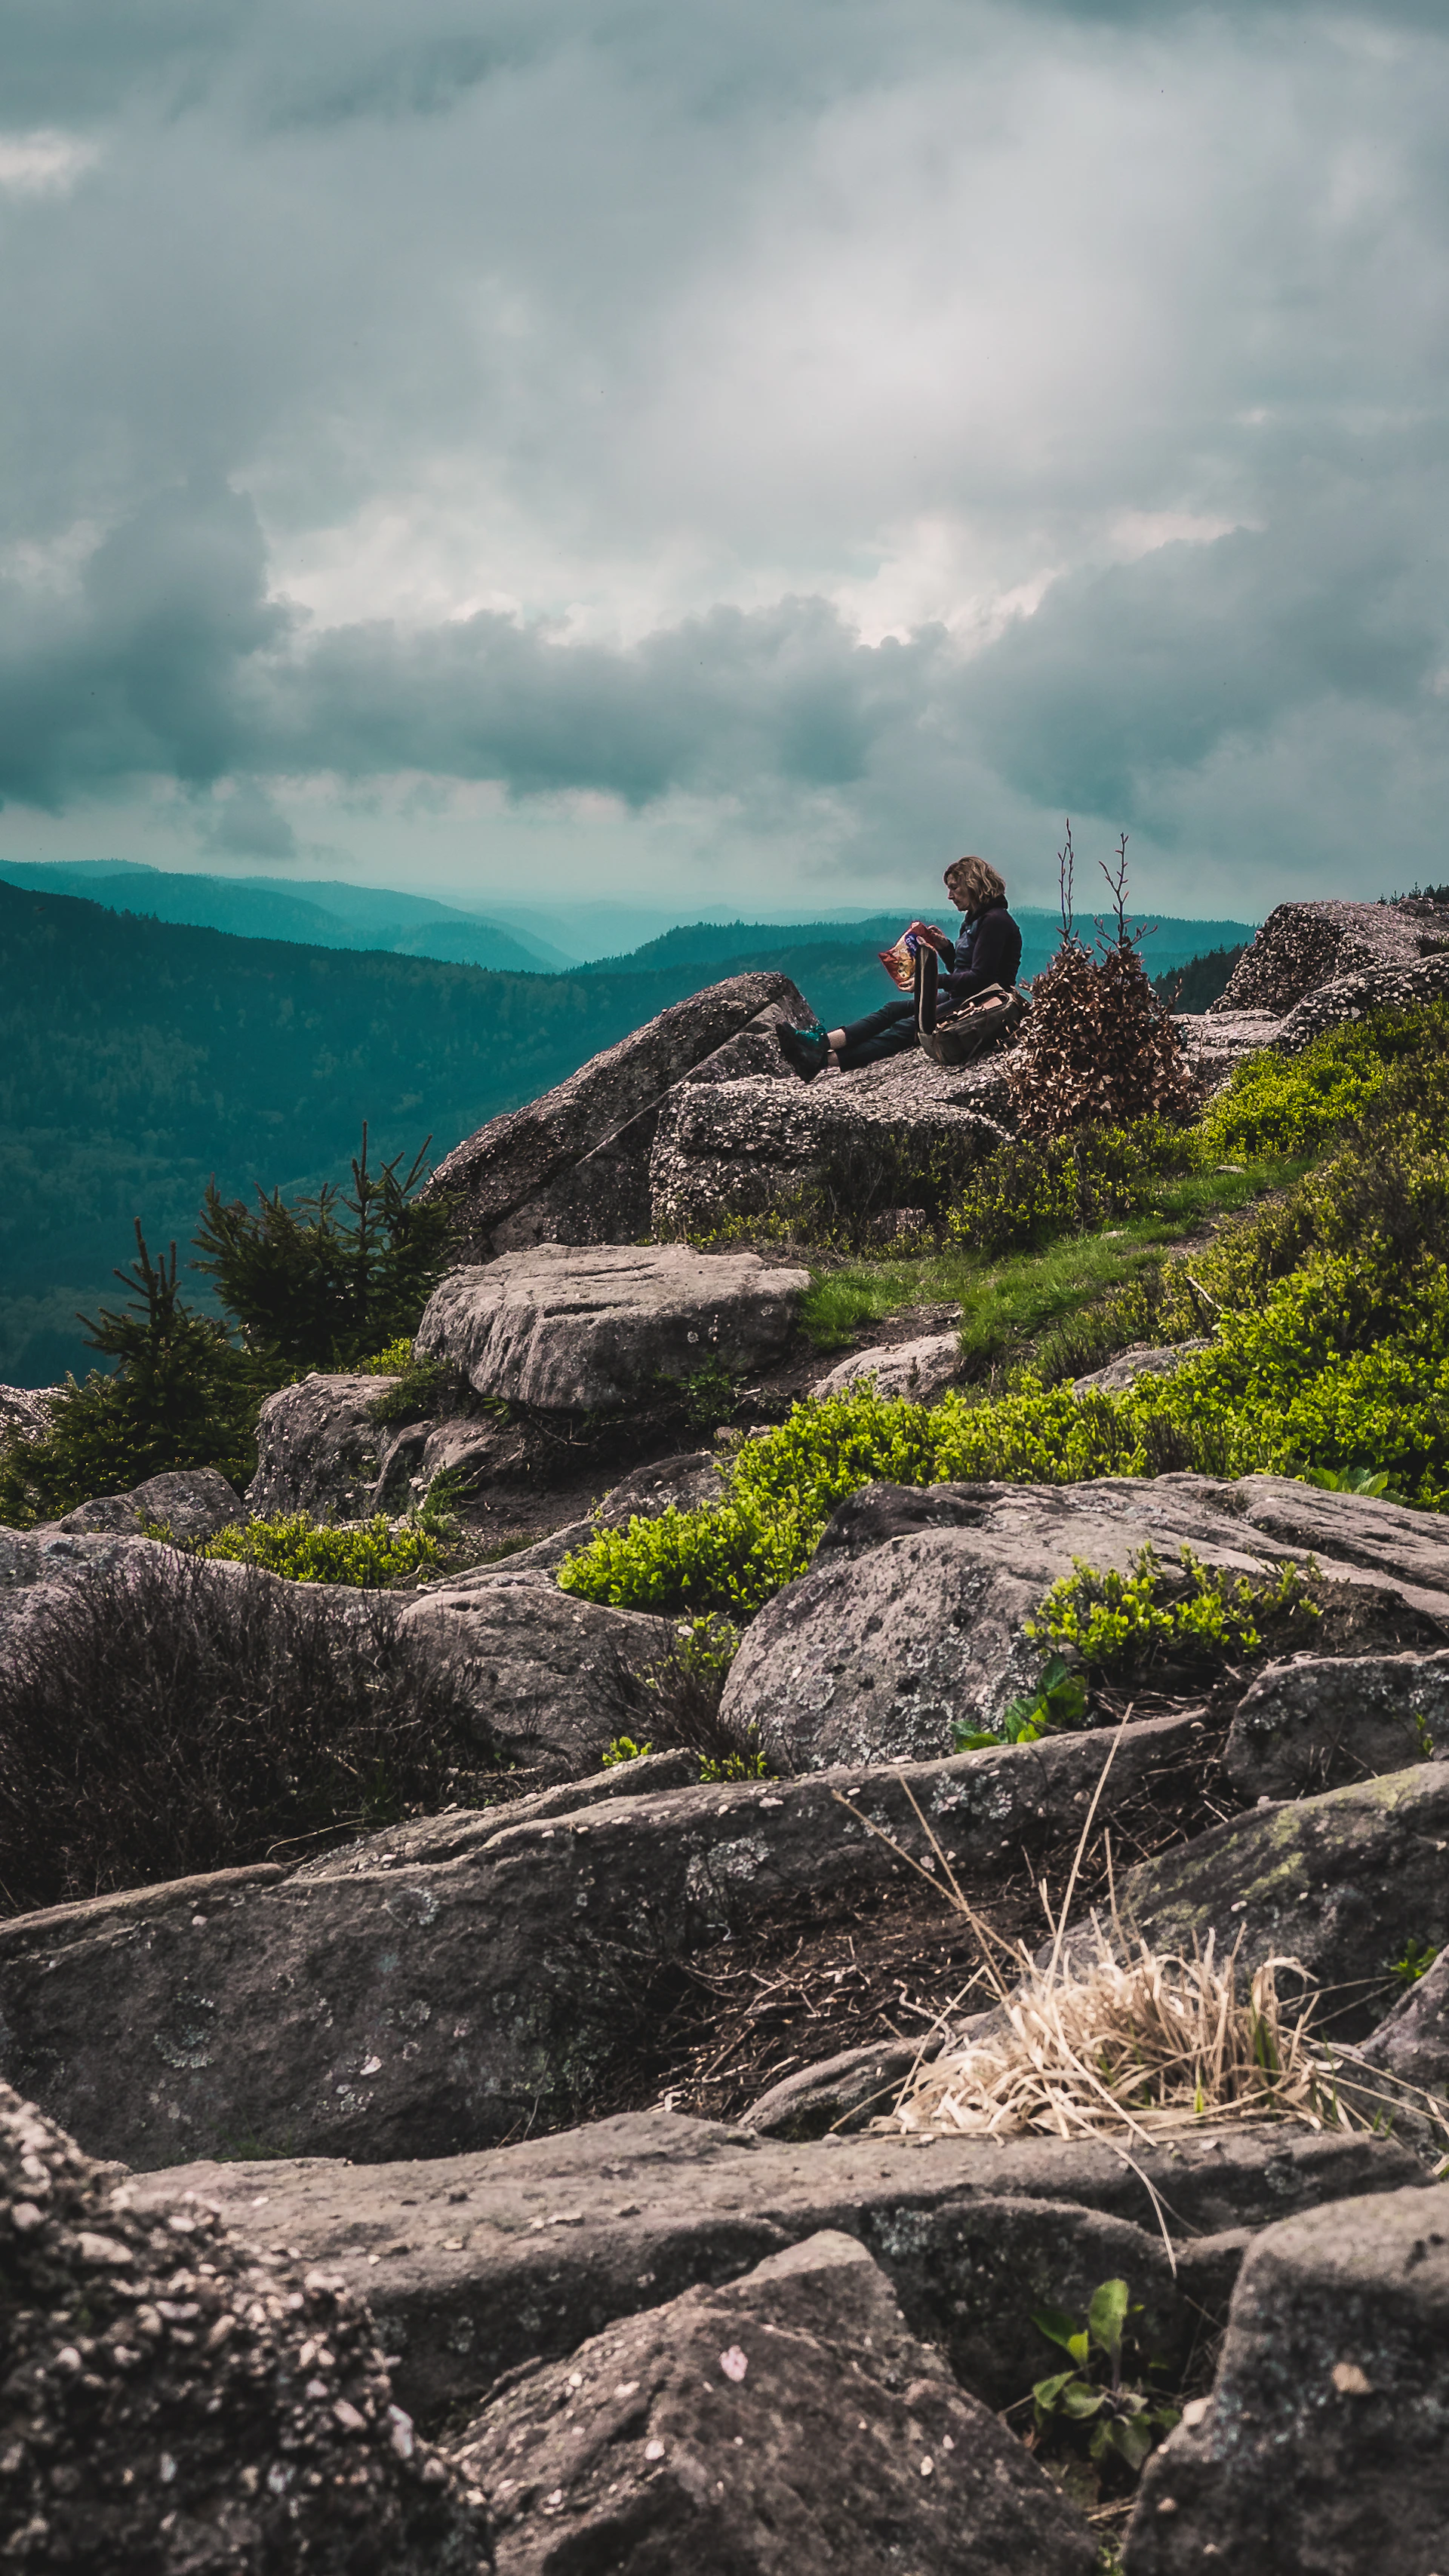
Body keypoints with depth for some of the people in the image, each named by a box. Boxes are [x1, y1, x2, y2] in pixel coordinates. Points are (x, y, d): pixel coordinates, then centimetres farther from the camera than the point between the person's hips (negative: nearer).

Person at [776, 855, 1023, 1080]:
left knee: (908, 1027, -23)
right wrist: (945, 947, 7)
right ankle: (821, 1043, -25)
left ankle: (826, 1061, -37)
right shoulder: (975, 920, 20)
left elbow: (979, 979, -20)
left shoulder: (994, 921, -12)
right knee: (894, 1010, -7)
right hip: (960, 998, 10)